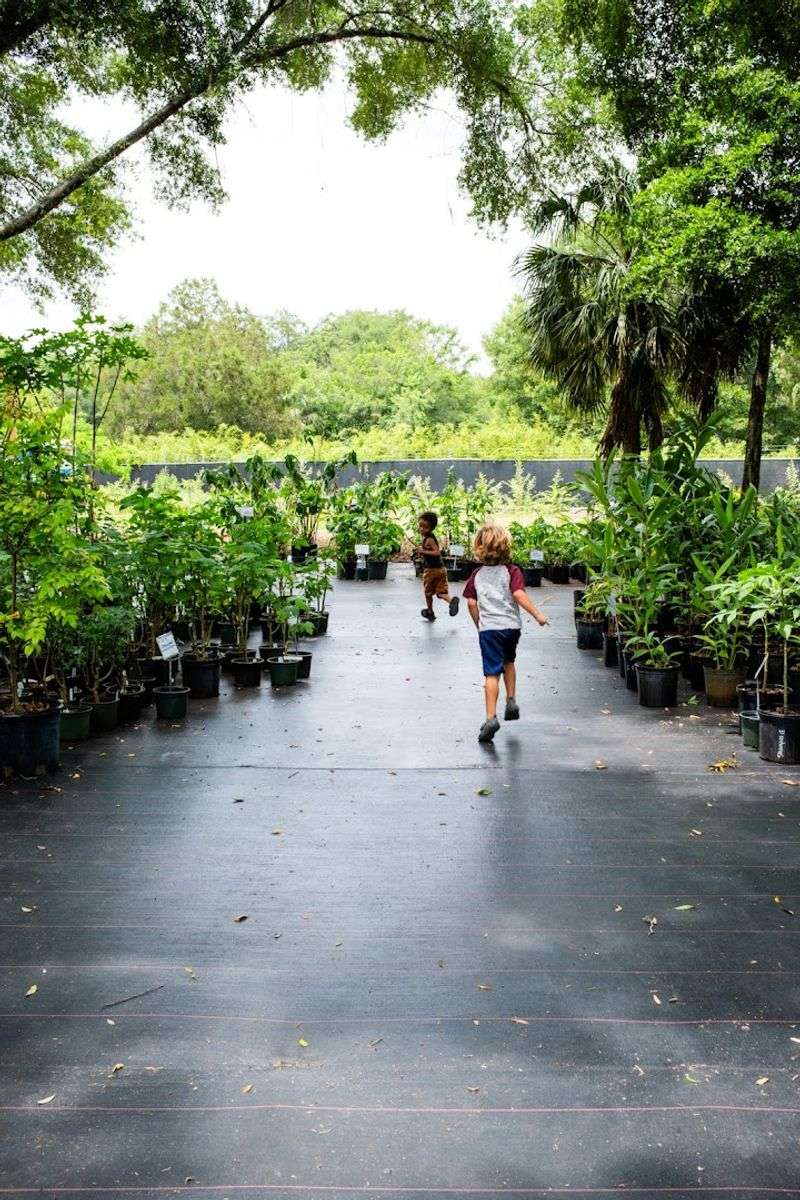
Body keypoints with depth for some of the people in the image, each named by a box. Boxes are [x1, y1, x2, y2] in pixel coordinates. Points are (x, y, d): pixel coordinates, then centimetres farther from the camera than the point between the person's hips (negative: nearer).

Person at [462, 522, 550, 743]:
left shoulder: (477, 574, 5)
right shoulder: (511, 571, -2)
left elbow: (471, 602, 3)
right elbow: (518, 594, -16)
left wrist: (479, 624, 17)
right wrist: (537, 614, -14)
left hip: (489, 628, 0)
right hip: (512, 625, 0)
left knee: (492, 673, -6)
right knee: (508, 662, 28)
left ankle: (491, 717, -16)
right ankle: (511, 701, 24)